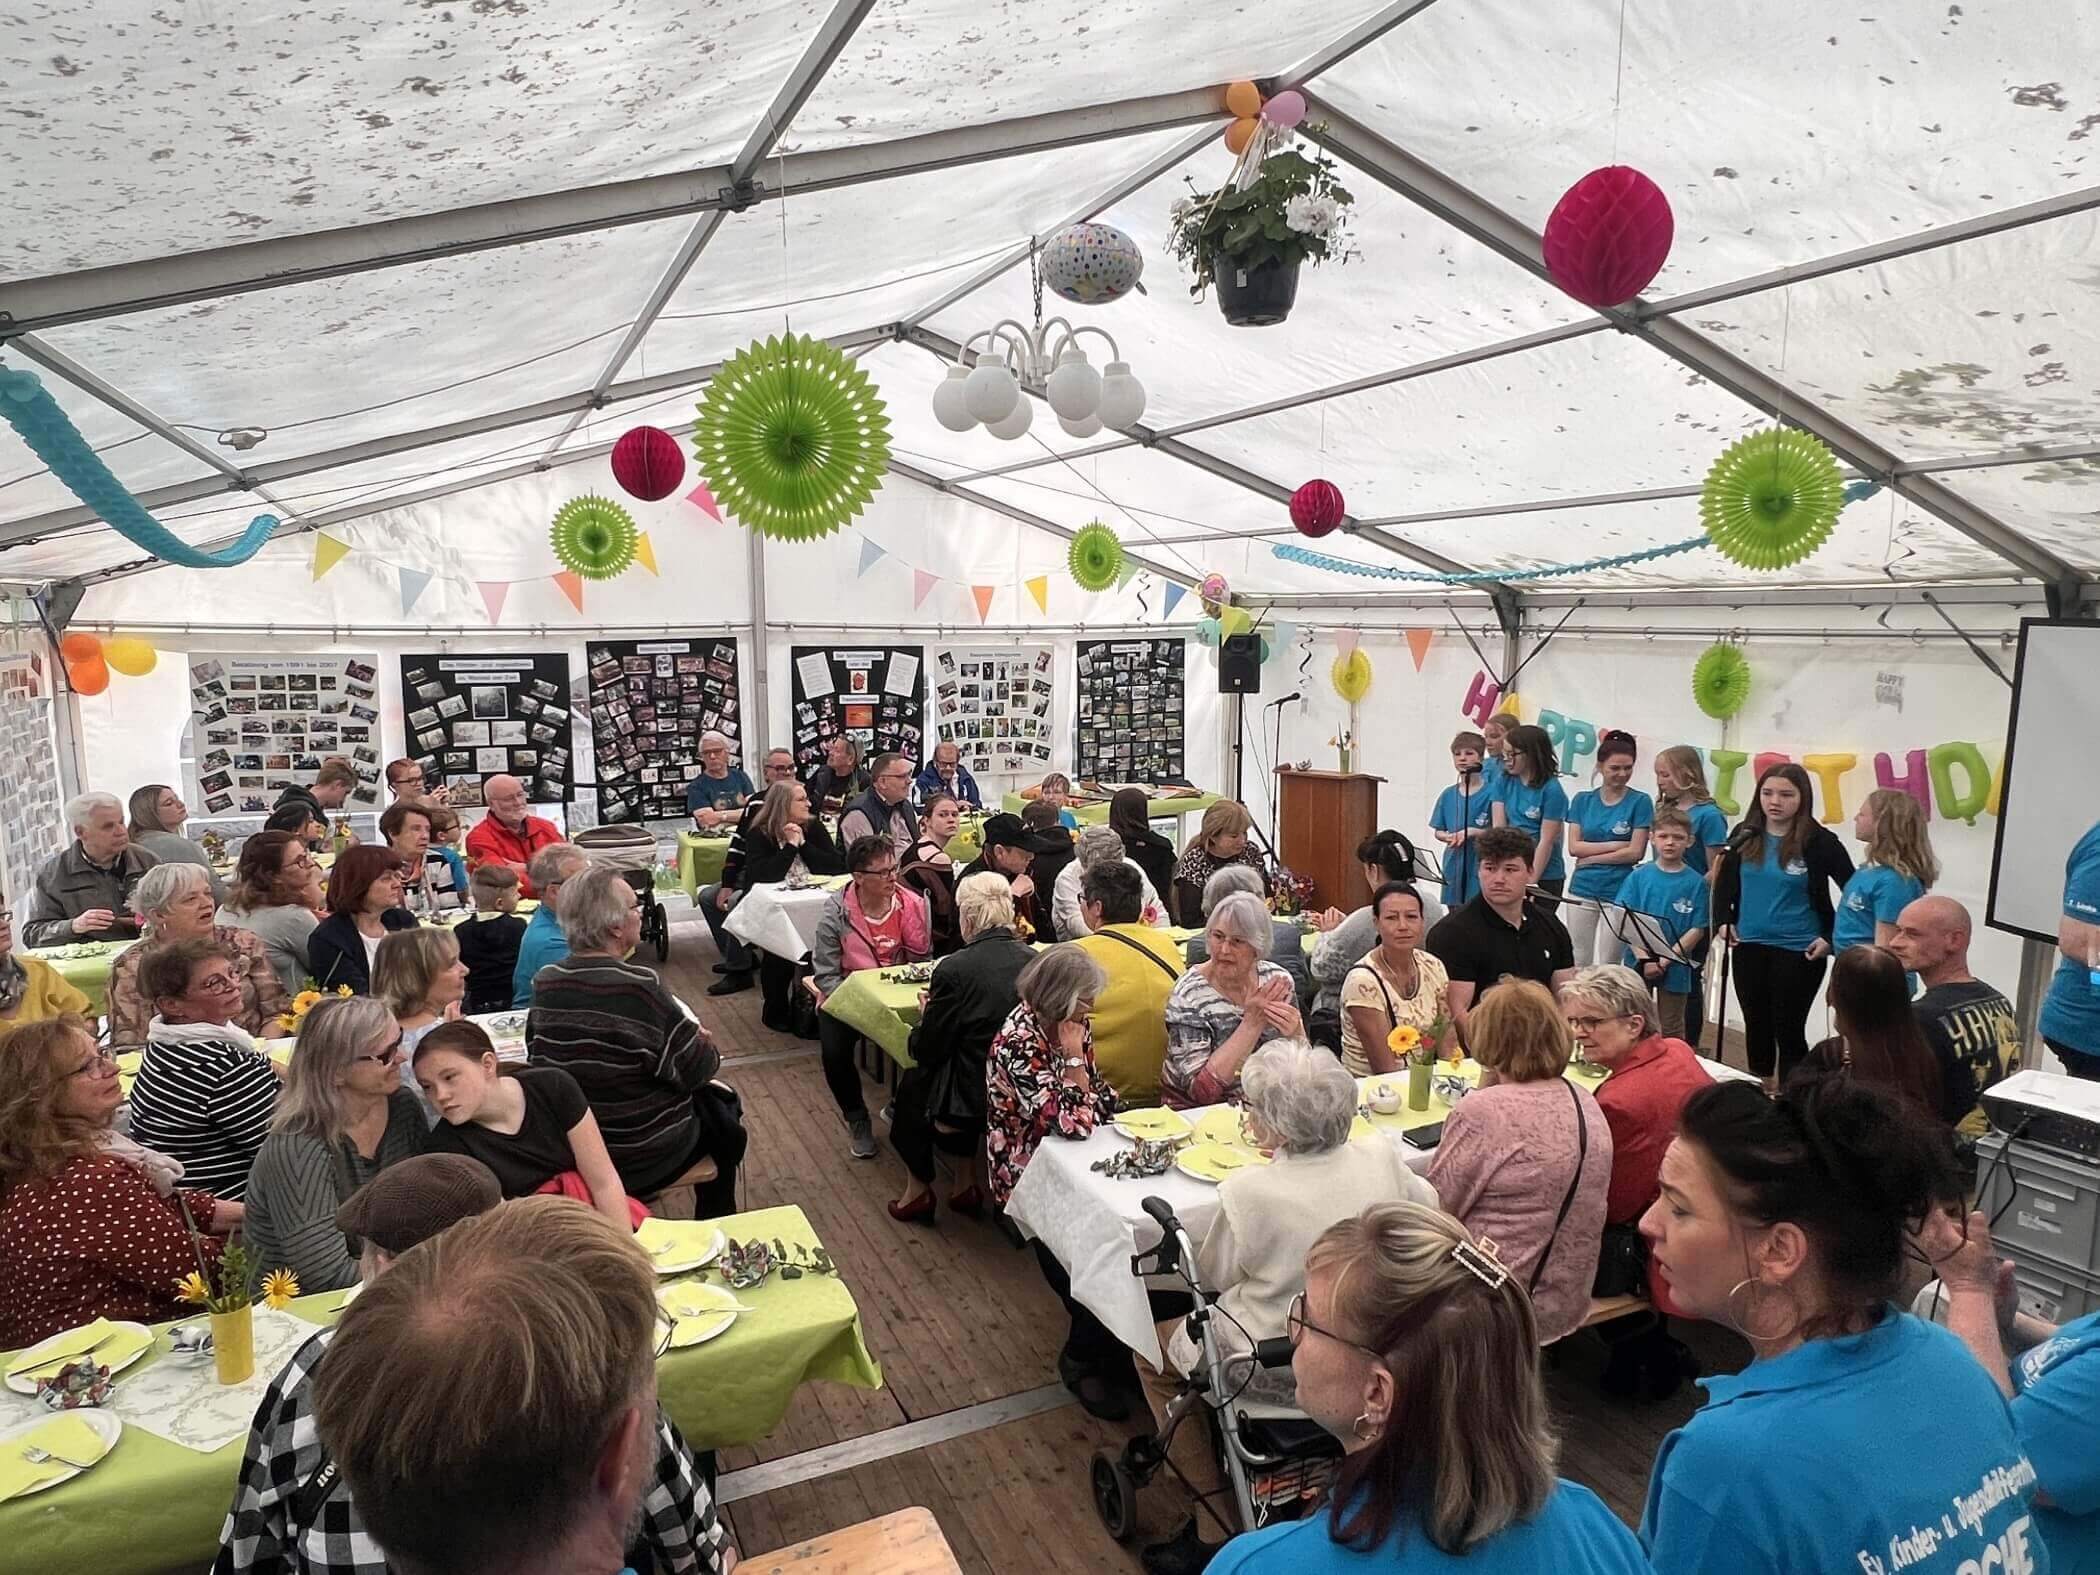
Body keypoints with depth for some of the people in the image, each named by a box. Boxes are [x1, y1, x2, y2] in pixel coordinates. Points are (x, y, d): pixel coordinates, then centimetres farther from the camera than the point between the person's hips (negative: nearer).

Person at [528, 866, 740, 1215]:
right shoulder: (640, 988, -28)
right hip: (644, 1154, -6)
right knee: (724, 1124, 22)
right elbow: (696, 1069, -21)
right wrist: (708, 1049, 3)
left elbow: (538, 1054, 7)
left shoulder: (544, 981, -10)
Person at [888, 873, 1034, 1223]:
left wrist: (925, 1016, 12)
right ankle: (970, 1184, 33)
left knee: (912, 1083, 24)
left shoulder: (953, 969, -19)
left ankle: (918, 1190, 32)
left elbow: (927, 1051, -10)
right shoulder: (1035, 960, -5)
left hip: (975, 1102, -5)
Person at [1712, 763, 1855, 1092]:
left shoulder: (1819, 841, -9)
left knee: (1788, 1030, 2)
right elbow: (1724, 882, 15)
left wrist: (1831, 938, -10)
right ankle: (1759, 1096, 32)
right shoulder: (1745, 835, 2)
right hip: (1749, 946, 4)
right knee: (1756, 1025, 16)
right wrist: (1722, 921, 3)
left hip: (1798, 951, -4)